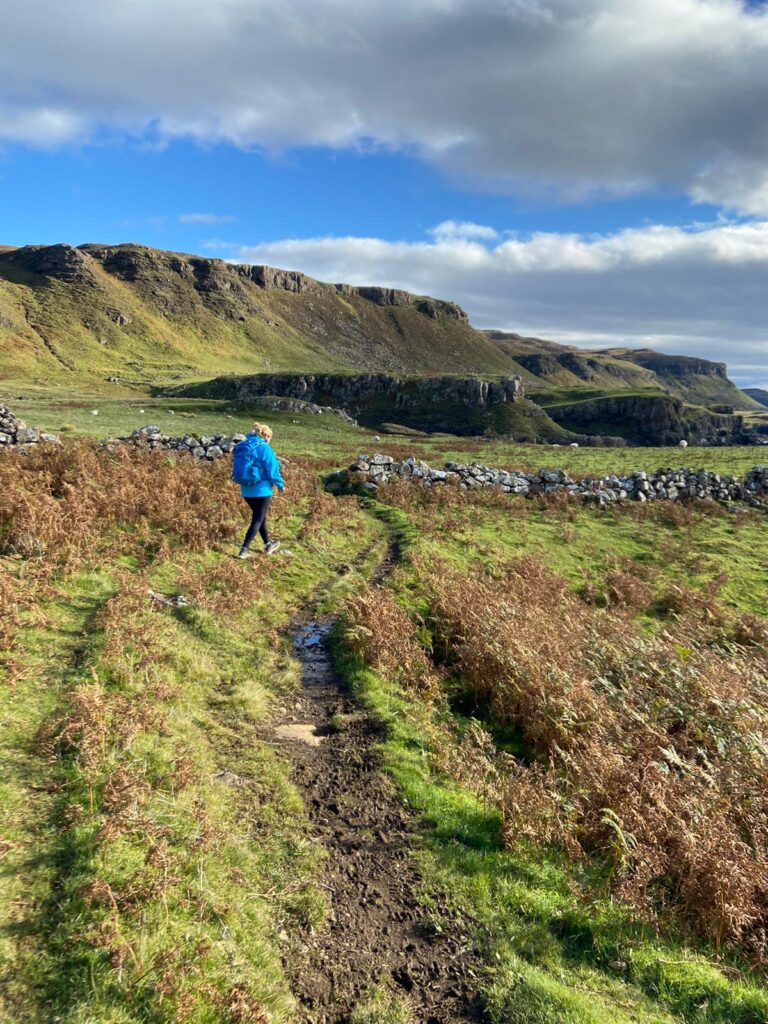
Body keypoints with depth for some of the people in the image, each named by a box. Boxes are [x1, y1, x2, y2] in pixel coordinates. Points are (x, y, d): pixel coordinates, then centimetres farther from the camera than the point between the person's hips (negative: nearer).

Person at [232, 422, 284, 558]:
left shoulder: (241, 446, 8)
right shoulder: (263, 447, -13)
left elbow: (238, 468, 14)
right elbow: (272, 468, -11)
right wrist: (280, 484, 3)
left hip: (246, 489, 7)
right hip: (261, 489, -7)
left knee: (259, 517, 21)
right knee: (258, 519, 1)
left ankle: (268, 545, 33)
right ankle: (244, 550, -5)